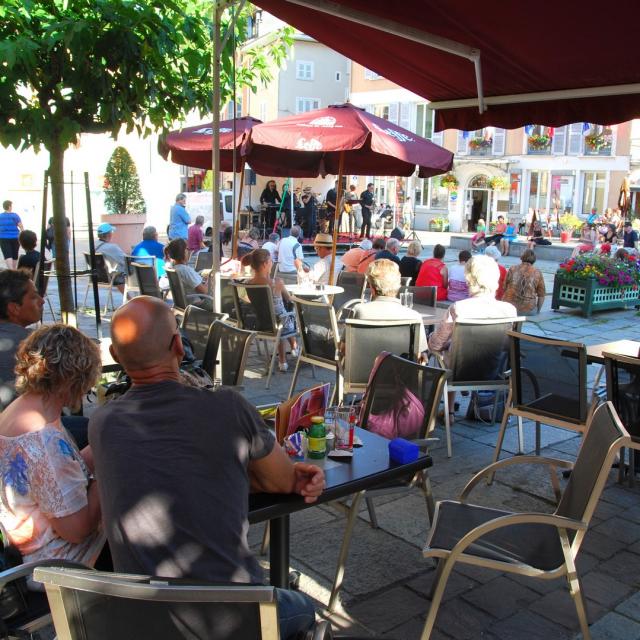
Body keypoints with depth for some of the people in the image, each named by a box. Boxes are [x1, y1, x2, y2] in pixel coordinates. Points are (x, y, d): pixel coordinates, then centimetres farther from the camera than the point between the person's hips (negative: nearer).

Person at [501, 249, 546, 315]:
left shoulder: (512, 269, 2)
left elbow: (504, 288, 8)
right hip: (528, 311, 0)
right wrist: (537, 310, 19)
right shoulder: (537, 273, 1)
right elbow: (541, 295, 6)